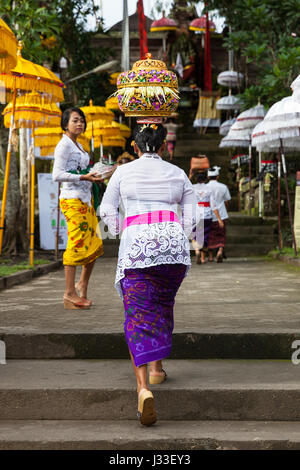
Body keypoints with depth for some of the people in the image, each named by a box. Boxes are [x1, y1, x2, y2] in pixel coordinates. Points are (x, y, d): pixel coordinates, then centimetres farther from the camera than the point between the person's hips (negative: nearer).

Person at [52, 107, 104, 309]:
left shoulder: (78, 146, 20)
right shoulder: (64, 145, -8)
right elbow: (57, 175, -17)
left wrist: (95, 177, 12)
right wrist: (83, 177, -22)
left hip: (86, 199, 9)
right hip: (72, 200, -9)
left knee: (95, 245, 8)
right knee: (77, 244, -11)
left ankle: (82, 285, 21)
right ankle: (70, 293, -6)